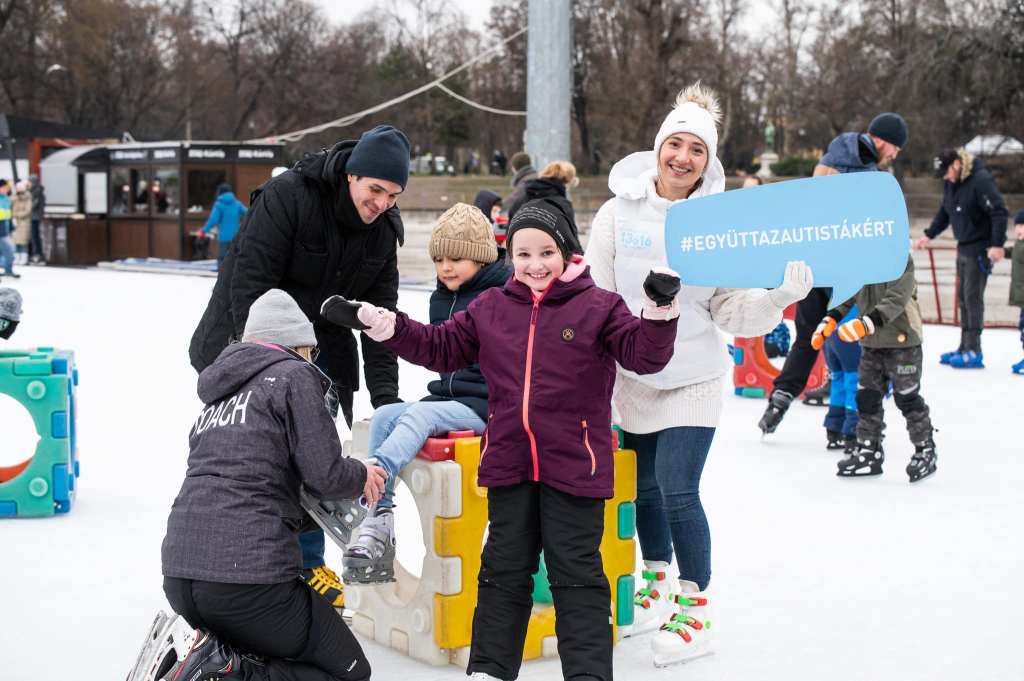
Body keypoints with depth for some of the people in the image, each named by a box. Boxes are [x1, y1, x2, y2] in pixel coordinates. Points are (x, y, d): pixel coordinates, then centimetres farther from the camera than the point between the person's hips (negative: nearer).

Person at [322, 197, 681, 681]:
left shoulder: (599, 307, -5)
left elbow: (644, 354, -12)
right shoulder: (490, 308, 7)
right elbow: (439, 348, 13)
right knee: (503, 569, 15)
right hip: (508, 462, 4)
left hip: (574, 465, -4)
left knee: (576, 574, 3)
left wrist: (660, 310, -31)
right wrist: (375, 320, 6)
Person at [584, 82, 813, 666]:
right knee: (644, 487, 16)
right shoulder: (620, 212, -5)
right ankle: (657, 591, 39)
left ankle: (694, 610, 8)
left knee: (677, 490, -10)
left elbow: (733, 312, -7)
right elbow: (596, 298, -1)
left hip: (694, 379, -3)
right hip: (633, 379, 3)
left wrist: (780, 295, -24)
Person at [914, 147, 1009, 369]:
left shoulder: (981, 180, -19)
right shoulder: (950, 182, 7)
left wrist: (997, 244, -25)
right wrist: (929, 235, 13)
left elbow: (999, 213, -21)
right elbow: (944, 212, 19)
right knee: (963, 298, 10)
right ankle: (965, 347, 17)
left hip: (980, 248, -8)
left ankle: (973, 352, -5)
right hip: (963, 247, 9)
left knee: (973, 297, -9)